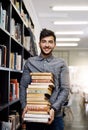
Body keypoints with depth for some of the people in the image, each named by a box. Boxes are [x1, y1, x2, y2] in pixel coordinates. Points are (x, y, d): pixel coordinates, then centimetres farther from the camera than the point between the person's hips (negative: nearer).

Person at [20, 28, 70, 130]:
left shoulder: (61, 64, 1)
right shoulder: (30, 62, 4)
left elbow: (65, 89, -3)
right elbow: (23, 86, 3)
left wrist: (54, 108, -15)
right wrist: (24, 106, -11)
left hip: (54, 115, 0)